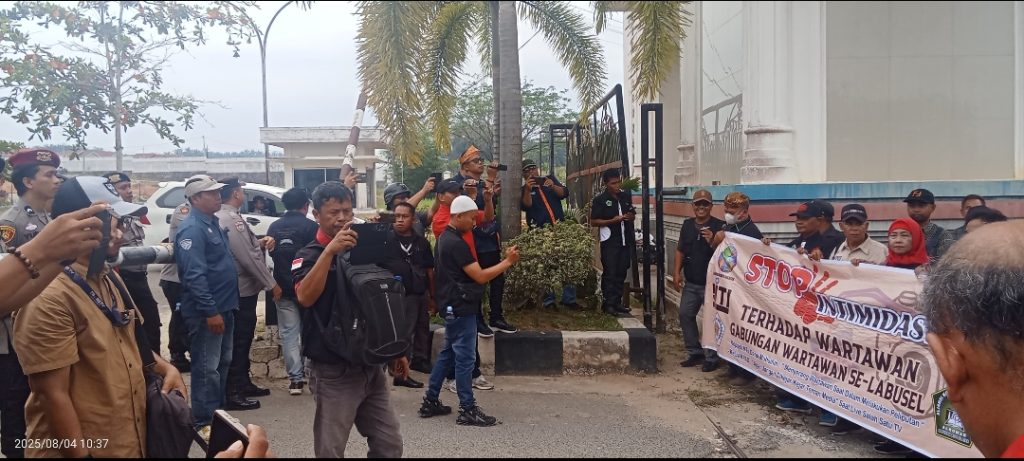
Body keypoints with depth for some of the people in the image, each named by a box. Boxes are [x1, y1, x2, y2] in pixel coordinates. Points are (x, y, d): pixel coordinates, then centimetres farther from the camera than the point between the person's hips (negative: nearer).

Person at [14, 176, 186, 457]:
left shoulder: (109, 278, 7)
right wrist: (81, 454, -19)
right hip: (86, 449, -8)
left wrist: (165, 368, 5)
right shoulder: (50, 298, -21)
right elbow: (54, 395, -21)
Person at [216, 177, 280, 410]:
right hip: (242, 290, -10)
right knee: (238, 340, -4)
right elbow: (248, 258, -22)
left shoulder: (225, 217, 12)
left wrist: (260, 242, -3)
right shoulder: (231, 219, -20)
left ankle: (243, 383, 30)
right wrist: (272, 283, -15)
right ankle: (232, 393, 3)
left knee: (243, 337, 19)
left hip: (242, 288, 10)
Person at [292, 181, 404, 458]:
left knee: (390, 445, 11)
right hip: (333, 370, -5)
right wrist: (330, 250, -31)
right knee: (331, 450, 3)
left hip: (371, 365, 5)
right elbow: (305, 297, -28)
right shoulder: (310, 255, -7)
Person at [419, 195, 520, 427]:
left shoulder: (446, 238, 13)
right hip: (461, 308, -10)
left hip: (453, 306, 10)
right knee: (464, 358, -4)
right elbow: (480, 276, -20)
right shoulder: (456, 243, -20)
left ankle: (430, 402, 21)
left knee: (447, 354, 15)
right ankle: (467, 410, 3)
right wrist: (508, 262, -14)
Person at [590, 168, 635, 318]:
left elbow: (633, 214, 22)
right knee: (610, 273, -4)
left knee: (621, 273, 10)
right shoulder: (600, 199, -6)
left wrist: (630, 216, -3)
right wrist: (612, 220, -17)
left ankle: (617, 302, 20)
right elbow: (593, 221, -7)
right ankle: (609, 305, 1)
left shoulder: (626, 196, 9)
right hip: (609, 242, -5)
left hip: (625, 240, 6)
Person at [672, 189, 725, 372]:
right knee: (685, 314, 9)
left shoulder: (719, 226, -10)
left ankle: (711, 358, 10)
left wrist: (713, 242, -28)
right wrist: (677, 272, 6)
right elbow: (680, 250, 15)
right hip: (691, 283, 6)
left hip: (711, 283, -6)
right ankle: (695, 353, 23)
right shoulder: (687, 224, 9)